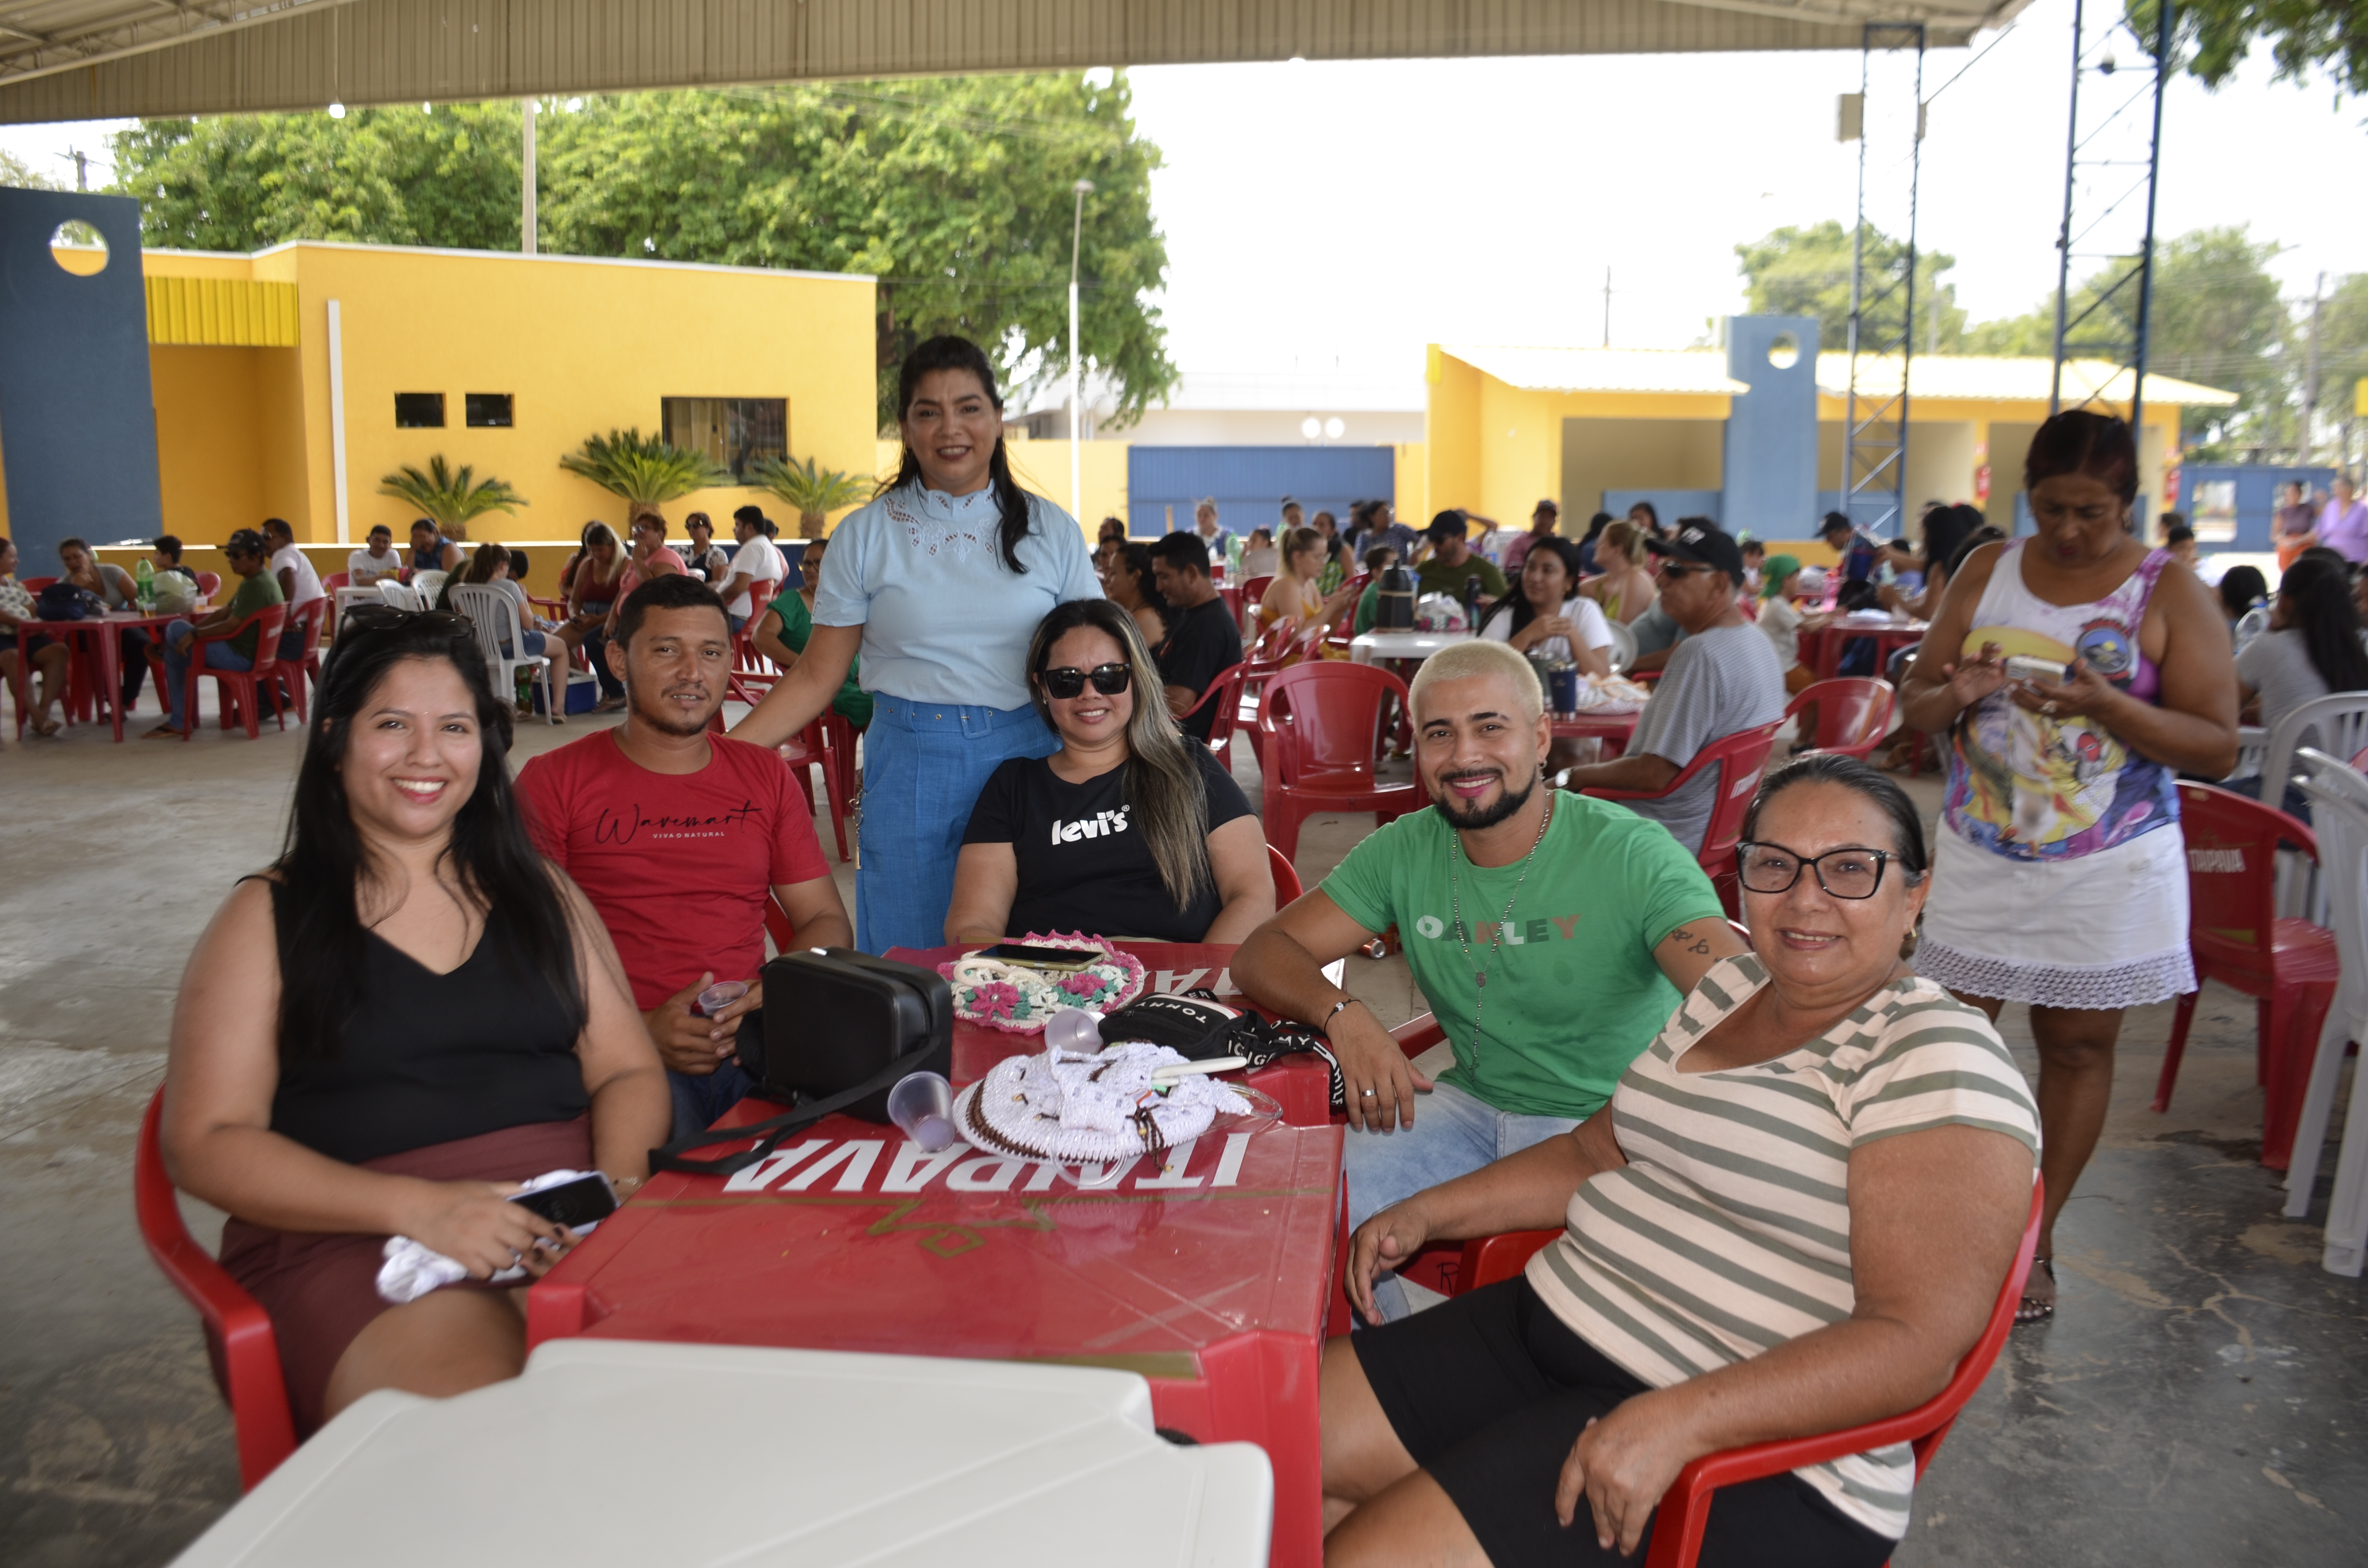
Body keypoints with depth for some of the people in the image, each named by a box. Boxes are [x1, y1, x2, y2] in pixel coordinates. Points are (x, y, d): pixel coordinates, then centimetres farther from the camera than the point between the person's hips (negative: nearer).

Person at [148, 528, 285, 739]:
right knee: (175, 650, 13)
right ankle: (178, 721, 13)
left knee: (176, 630, -8)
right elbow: (224, 613, 17)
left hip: (242, 656, -10)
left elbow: (231, 625, -24)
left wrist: (194, 633, -16)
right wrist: (192, 629, 7)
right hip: (243, 651, 10)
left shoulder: (258, 586, -19)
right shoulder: (252, 581, 15)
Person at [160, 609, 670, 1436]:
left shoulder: (538, 892, 19)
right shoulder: (267, 918, 9)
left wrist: (617, 1179, -8)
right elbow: (205, 1144, 1)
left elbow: (629, 1072, 15)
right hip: (351, 1236, -3)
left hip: (568, 1223, 4)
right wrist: (419, 1207, -14)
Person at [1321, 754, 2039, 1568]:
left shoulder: (1941, 1062, -15)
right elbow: (1599, 1151, 20)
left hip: (1742, 1450, -8)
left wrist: (1675, 1422, -31)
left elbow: (1918, 1341, -22)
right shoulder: (1730, 989, 10)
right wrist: (1430, 1212, 10)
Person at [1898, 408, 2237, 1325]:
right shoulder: (1987, 572, 3)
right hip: (1979, 860, 2)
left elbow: (2218, 749, -8)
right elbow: (1914, 706, 5)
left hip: (2107, 875, -1)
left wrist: (2108, 705, -25)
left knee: (2077, 1045, 8)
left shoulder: (2170, 594, -4)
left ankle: (2035, 1242, 23)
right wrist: (1953, 695, -19)